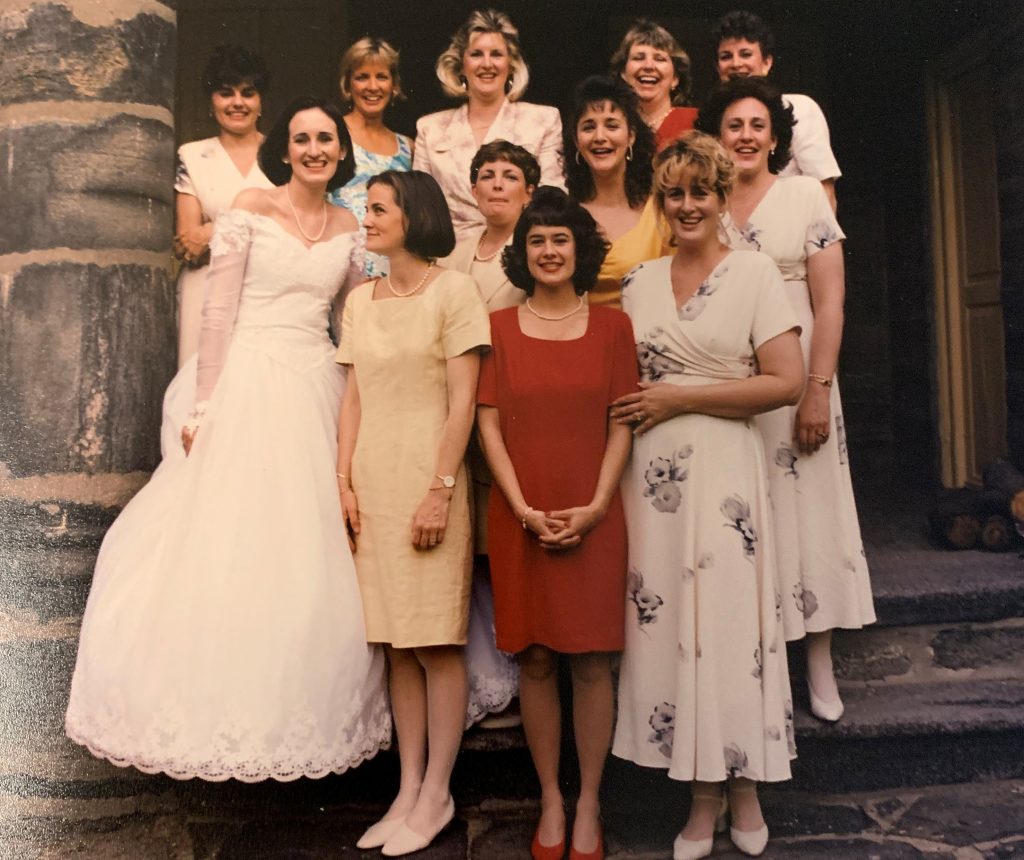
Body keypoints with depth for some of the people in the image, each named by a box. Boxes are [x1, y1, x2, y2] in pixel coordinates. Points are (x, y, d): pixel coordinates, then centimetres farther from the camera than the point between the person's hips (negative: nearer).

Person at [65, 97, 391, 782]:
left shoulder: (351, 229, 12)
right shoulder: (251, 209, 0)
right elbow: (219, 312, -3)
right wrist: (206, 406, -6)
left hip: (319, 390, 4)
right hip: (251, 383, -3)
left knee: (312, 556, 6)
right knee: (231, 543, 1)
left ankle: (297, 710, 22)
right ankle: (217, 708, 18)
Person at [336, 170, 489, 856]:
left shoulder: (453, 290, -4)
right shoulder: (360, 300, 14)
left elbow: (463, 402, -9)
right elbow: (354, 398, 12)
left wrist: (440, 492, -14)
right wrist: (344, 482, 3)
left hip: (428, 482, -5)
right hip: (373, 485, 6)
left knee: (437, 643, 1)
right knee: (397, 643, 10)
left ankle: (437, 795, 15)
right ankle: (409, 788, 21)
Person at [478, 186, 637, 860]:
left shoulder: (611, 326, 6)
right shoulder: (499, 327, 6)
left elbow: (622, 424, 2)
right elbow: (489, 423, 2)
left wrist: (595, 506, -9)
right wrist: (523, 508, -8)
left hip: (593, 517, 0)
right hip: (520, 518, 1)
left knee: (592, 661, 4)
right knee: (535, 660, 7)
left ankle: (589, 805, 20)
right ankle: (550, 801, 22)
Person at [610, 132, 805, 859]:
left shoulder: (755, 273, 1)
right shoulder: (640, 282, 12)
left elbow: (787, 382, -8)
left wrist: (677, 398, -10)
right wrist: (630, 412, 0)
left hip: (724, 469, -3)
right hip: (651, 473, 4)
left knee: (730, 619, 0)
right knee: (668, 626, 4)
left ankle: (746, 787, 22)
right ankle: (704, 796, 20)